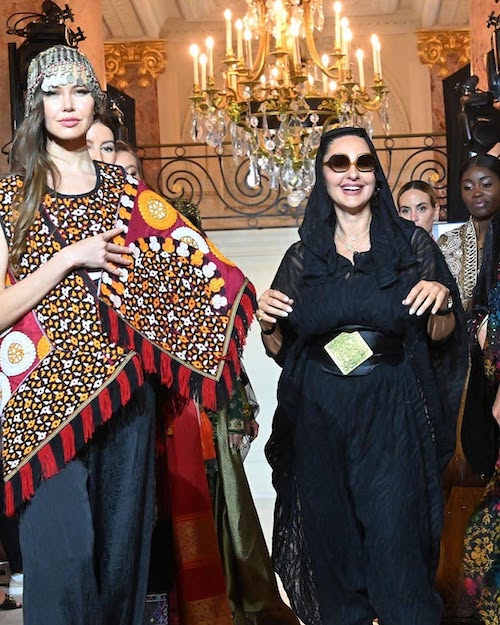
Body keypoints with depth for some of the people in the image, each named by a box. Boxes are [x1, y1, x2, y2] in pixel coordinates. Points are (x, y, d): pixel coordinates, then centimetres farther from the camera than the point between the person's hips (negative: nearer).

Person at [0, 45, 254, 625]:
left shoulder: (125, 190, 12)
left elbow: (194, 266, 10)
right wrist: (72, 258, -12)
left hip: (123, 391, 3)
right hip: (47, 396, -3)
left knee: (123, 547, 9)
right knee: (63, 554, -6)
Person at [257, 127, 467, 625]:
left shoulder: (412, 244, 2)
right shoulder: (303, 256, 7)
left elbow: (441, 336, 6)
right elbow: (282, 350, 12)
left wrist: (442, 302, -14)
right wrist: (267, 323, -8)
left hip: (392, 416, -2)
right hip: (319, 417, 2)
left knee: (395, 543, -4)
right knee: (331, 546, 11)